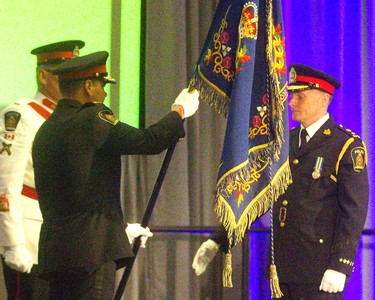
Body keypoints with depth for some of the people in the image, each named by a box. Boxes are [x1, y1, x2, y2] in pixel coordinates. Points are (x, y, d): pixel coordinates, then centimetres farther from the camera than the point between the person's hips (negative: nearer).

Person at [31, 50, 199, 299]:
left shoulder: (47, 130, 18)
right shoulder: (90, 120, -9)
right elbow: (149, 141, -9)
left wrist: (120, 229, 31)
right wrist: (180, 111, 9)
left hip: (56, 250, 9)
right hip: (92, 250, -9)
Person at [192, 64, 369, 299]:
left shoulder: (348, 147, -6)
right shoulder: (286, 142, 14)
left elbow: (355, 211, -11)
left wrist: (339, 267, -18)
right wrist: (218, 241, 9)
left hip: (319, 270, -6)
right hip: (283, 266, 6)